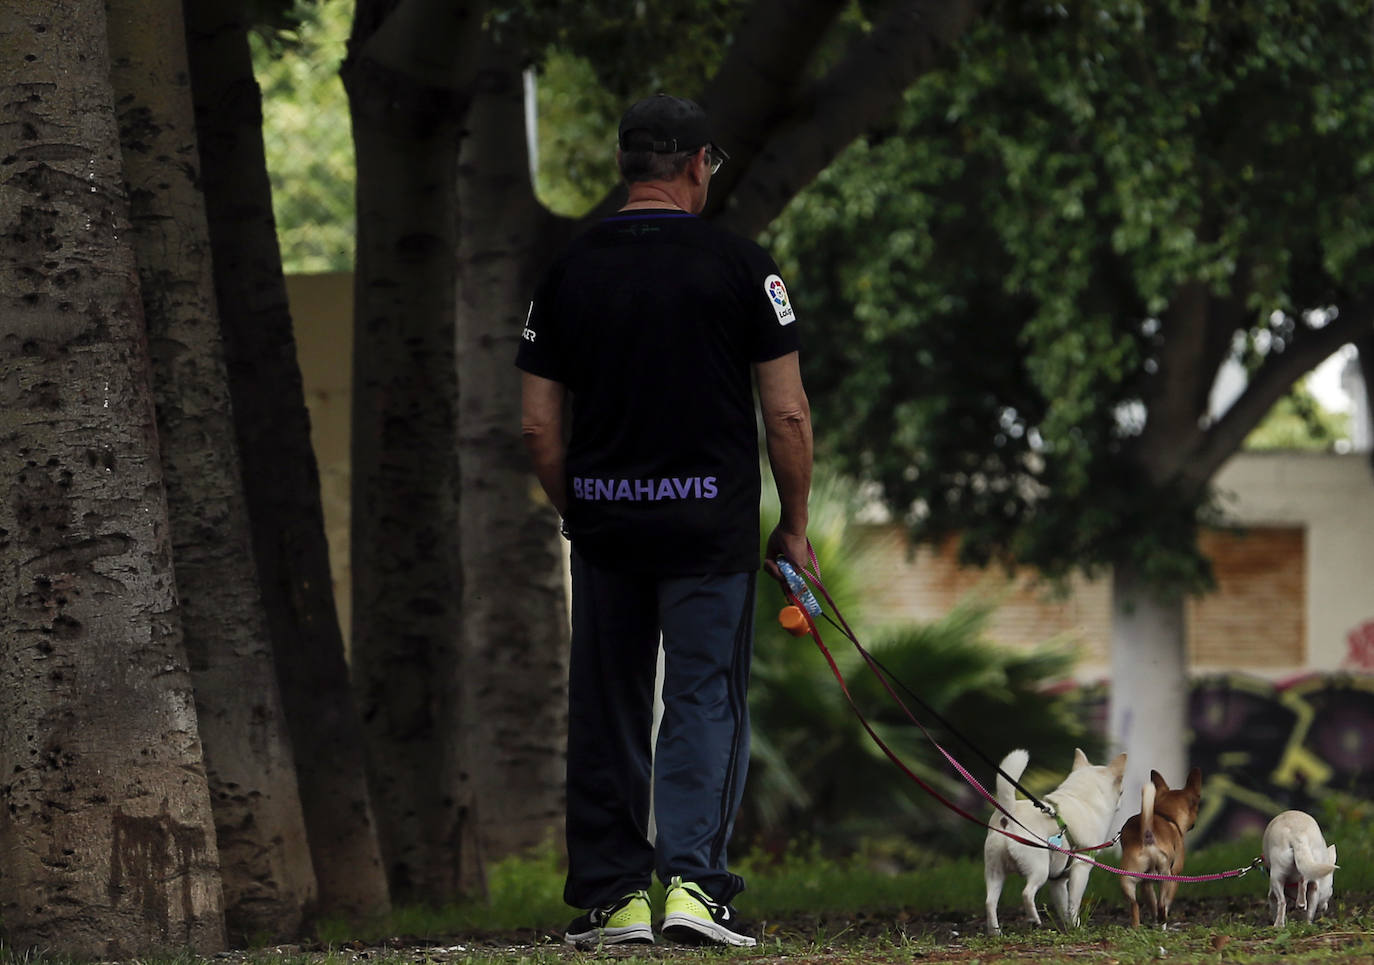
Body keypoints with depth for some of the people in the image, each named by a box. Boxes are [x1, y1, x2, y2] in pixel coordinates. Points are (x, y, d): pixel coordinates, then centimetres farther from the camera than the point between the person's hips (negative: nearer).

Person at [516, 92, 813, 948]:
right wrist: (795, 525, 6)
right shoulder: (739, 267, -4)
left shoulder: (570, 275, 5)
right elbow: (788, 414, -5)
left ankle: (611, 899, 11)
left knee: (607, 716, 11)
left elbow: (538, 426, 6)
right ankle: (692, 882, -14)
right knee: (705, 706, 0)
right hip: (710, 525, -3)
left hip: (605, 525, 3)